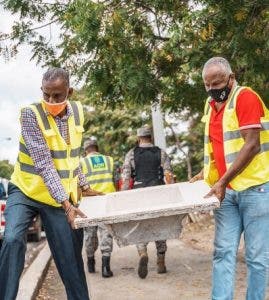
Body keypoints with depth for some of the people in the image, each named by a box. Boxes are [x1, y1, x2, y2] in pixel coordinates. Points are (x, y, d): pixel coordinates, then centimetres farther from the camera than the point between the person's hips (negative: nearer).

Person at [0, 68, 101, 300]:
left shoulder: (77, 111, 1)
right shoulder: (31, 113, -16)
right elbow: (43, 163, -23)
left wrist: (85, 187, 14)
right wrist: (66, 203, -29)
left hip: (62, 196, 4)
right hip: (26, 190, -4)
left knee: (71, 259, 3)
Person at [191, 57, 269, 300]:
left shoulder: (246, 97, -8)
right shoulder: (211, 105, 14)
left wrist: (222, 180, -20)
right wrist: (206, 173, 12)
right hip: (226, 191, 6)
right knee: (223, 252, -1)